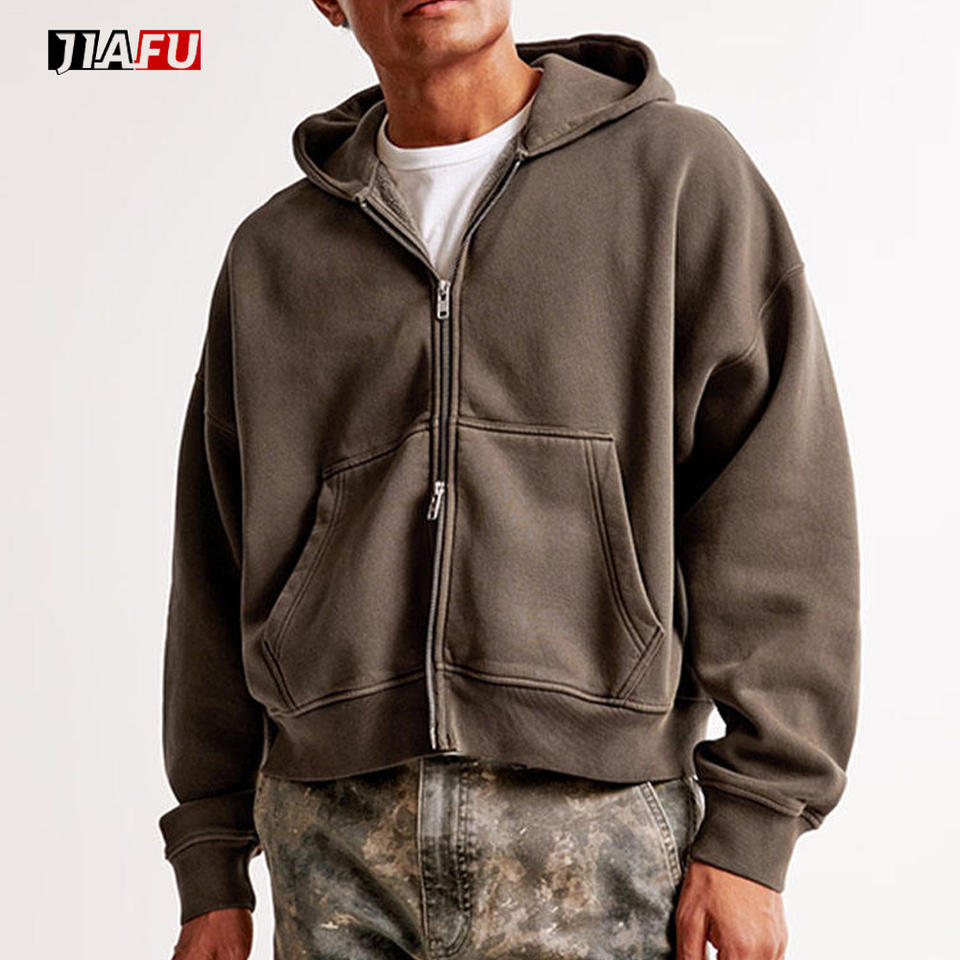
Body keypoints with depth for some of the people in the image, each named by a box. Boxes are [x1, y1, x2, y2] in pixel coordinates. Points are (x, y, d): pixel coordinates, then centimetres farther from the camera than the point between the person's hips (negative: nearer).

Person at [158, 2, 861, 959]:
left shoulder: (681, 171, 2)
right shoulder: (270, 253, 12)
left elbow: (778, 514, -4)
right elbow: (220, 571, 14)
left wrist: (750, 833, -8)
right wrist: (210, 864, 13)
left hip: (595, 825, -2)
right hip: (332, 832, 3)